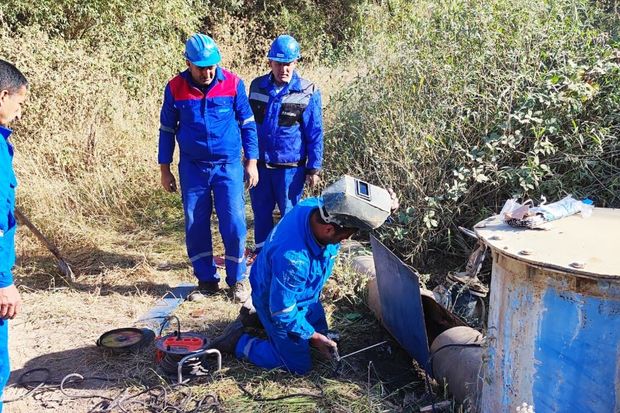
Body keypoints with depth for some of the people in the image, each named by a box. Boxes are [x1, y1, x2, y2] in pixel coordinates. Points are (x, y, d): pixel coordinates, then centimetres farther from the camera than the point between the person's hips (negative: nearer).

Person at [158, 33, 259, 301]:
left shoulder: (233, 83, -6)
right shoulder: (175, 88, -3)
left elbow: (247, 124, 3)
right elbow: (167, 129, 7)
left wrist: (252, 162, 1)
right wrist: (164, 169, 7)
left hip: (228, 166, -1)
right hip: (192, 168, 2)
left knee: (234, 225, -5)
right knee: (195, 226, 6)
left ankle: (237, 279, 13)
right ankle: (206, 279, 22)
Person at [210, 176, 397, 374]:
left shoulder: (317, 205, -25)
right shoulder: (291, 258, -45)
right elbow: (282, 312, -30)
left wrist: (385, 206, -23)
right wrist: (313, 337, -16)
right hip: (278, 302, -8)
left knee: (320, 334, 25)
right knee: (299, 365, 4)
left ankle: (256, 317, 33)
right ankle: (238, 342, 13)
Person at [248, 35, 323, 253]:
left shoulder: (308, 92, -8)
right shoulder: (257, 86, 2)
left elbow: (315, 134, -4)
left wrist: (314, 168, -4)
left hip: (291, 167, -3)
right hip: (260, 165, 4)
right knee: (261, 213, 14)